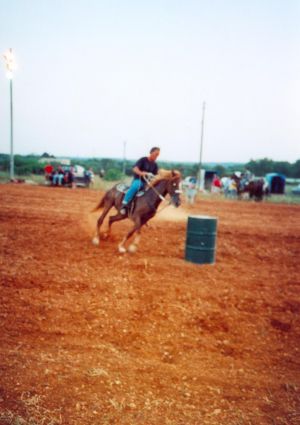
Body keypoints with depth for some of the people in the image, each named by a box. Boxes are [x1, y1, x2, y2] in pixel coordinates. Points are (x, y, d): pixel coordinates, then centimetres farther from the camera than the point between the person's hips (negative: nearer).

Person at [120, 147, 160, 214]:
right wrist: (141, 173, -39)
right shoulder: (143, 160, -7)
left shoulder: (154, 165, 11)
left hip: (147, 182, 7)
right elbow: (135, 169, -19)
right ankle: (124, 204, -36)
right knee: (135, 186, -38)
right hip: (138, 180, -7)